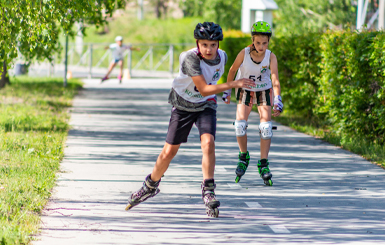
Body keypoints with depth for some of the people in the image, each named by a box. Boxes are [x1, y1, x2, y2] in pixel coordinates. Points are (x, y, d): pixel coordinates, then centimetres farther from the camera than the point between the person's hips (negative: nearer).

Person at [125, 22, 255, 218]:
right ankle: (151, 186, 28)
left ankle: (208, 192, -17)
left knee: (208, 143, -23)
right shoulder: (190, 58, -30)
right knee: (169, 152, 2)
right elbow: (204, 90, -37)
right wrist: (234, 84, -42)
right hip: (182, 106, -3)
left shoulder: (222, 57, -11)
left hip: (206, 106, 3)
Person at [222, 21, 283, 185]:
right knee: (240, 123, -14)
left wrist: (278, 100, -46)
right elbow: (233, 70, -7)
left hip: (264, 91, 0)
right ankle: (243, 156, 11)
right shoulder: (244, 53, -24)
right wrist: (227, 90, 2)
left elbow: (275, 80, -33)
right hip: (245, 90, 0)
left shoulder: (271, 57, -24)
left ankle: (263, 164, -1)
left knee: (266, 126, -12)